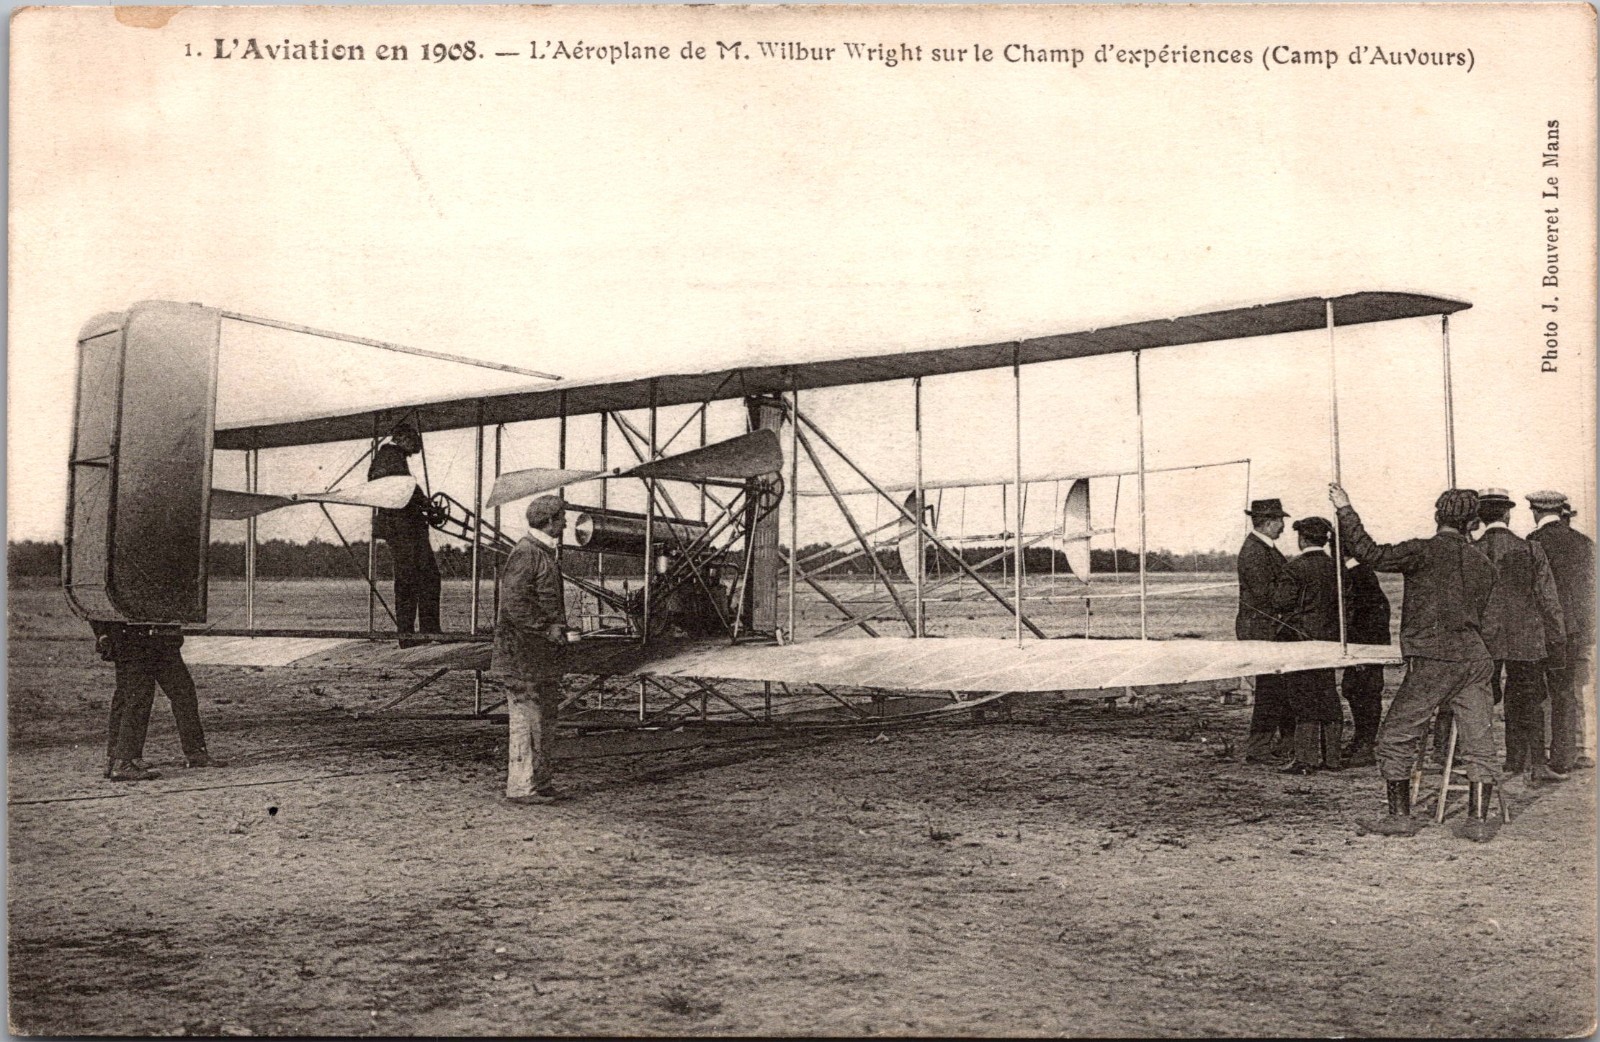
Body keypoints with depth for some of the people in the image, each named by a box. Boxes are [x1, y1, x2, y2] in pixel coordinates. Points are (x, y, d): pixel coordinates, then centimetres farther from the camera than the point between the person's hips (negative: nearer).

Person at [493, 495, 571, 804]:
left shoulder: (545, 553, 18)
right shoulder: (525, 554, -15)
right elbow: (514, 604, -22)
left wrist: (559, 630, 16)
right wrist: (547, 628, -19)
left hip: (545, 655, 11)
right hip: (524, 654, -11)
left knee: (547, 717, 14)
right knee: (527, 719, -7)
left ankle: (541, 782, 22)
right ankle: (521, 787, -2)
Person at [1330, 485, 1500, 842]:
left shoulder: (1424, 552, -7)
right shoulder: (1483, 564, 13)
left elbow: (1370, 553, -10)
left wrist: (1345, 510, -2)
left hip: (1433, 661, -6)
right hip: (1474, 658, 6)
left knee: (1396, 738, 5)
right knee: (1479, 743, 8)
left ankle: (1400, 816, 7)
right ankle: (1478, 821, 6)